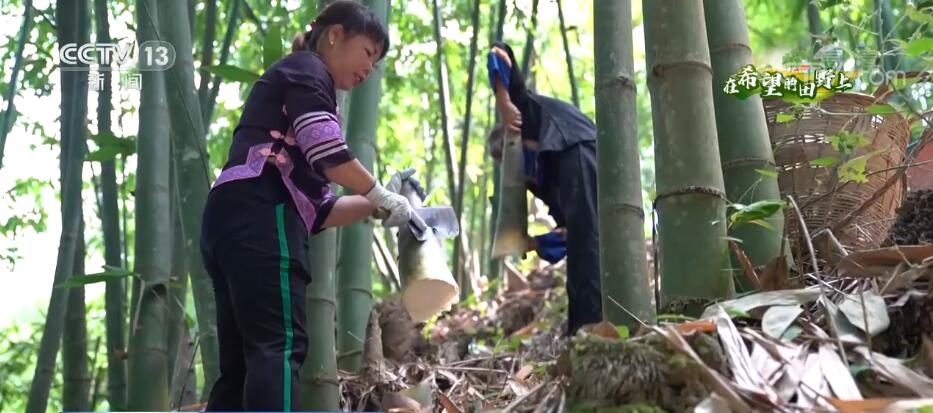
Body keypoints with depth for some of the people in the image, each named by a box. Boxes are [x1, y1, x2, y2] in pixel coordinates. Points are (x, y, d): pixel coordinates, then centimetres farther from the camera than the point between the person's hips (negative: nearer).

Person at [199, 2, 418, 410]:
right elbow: (327, 151, -12)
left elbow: (318, 210, 26)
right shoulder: (305, 69, 8)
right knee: (281, 346, -17)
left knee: (242, 364, 4)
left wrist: (376, 205, 16)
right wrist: (382, 196, 1)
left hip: (233, 221, 9)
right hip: (259, 218, -9)